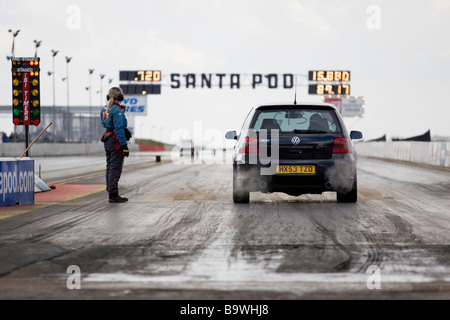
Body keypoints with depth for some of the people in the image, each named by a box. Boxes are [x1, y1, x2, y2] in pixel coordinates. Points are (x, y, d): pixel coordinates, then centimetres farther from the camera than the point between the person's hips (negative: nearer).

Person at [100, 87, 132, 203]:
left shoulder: (104, 109, 10)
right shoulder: (117, 111, -17)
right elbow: (119, 129, -21)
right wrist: (124, 145, -19)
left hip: (107, 140, 9)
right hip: (116, 141, -9)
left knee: (110, 167, 14)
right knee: (115, 168, -6)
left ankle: (110, 192, 20)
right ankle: (113, 195, -6)